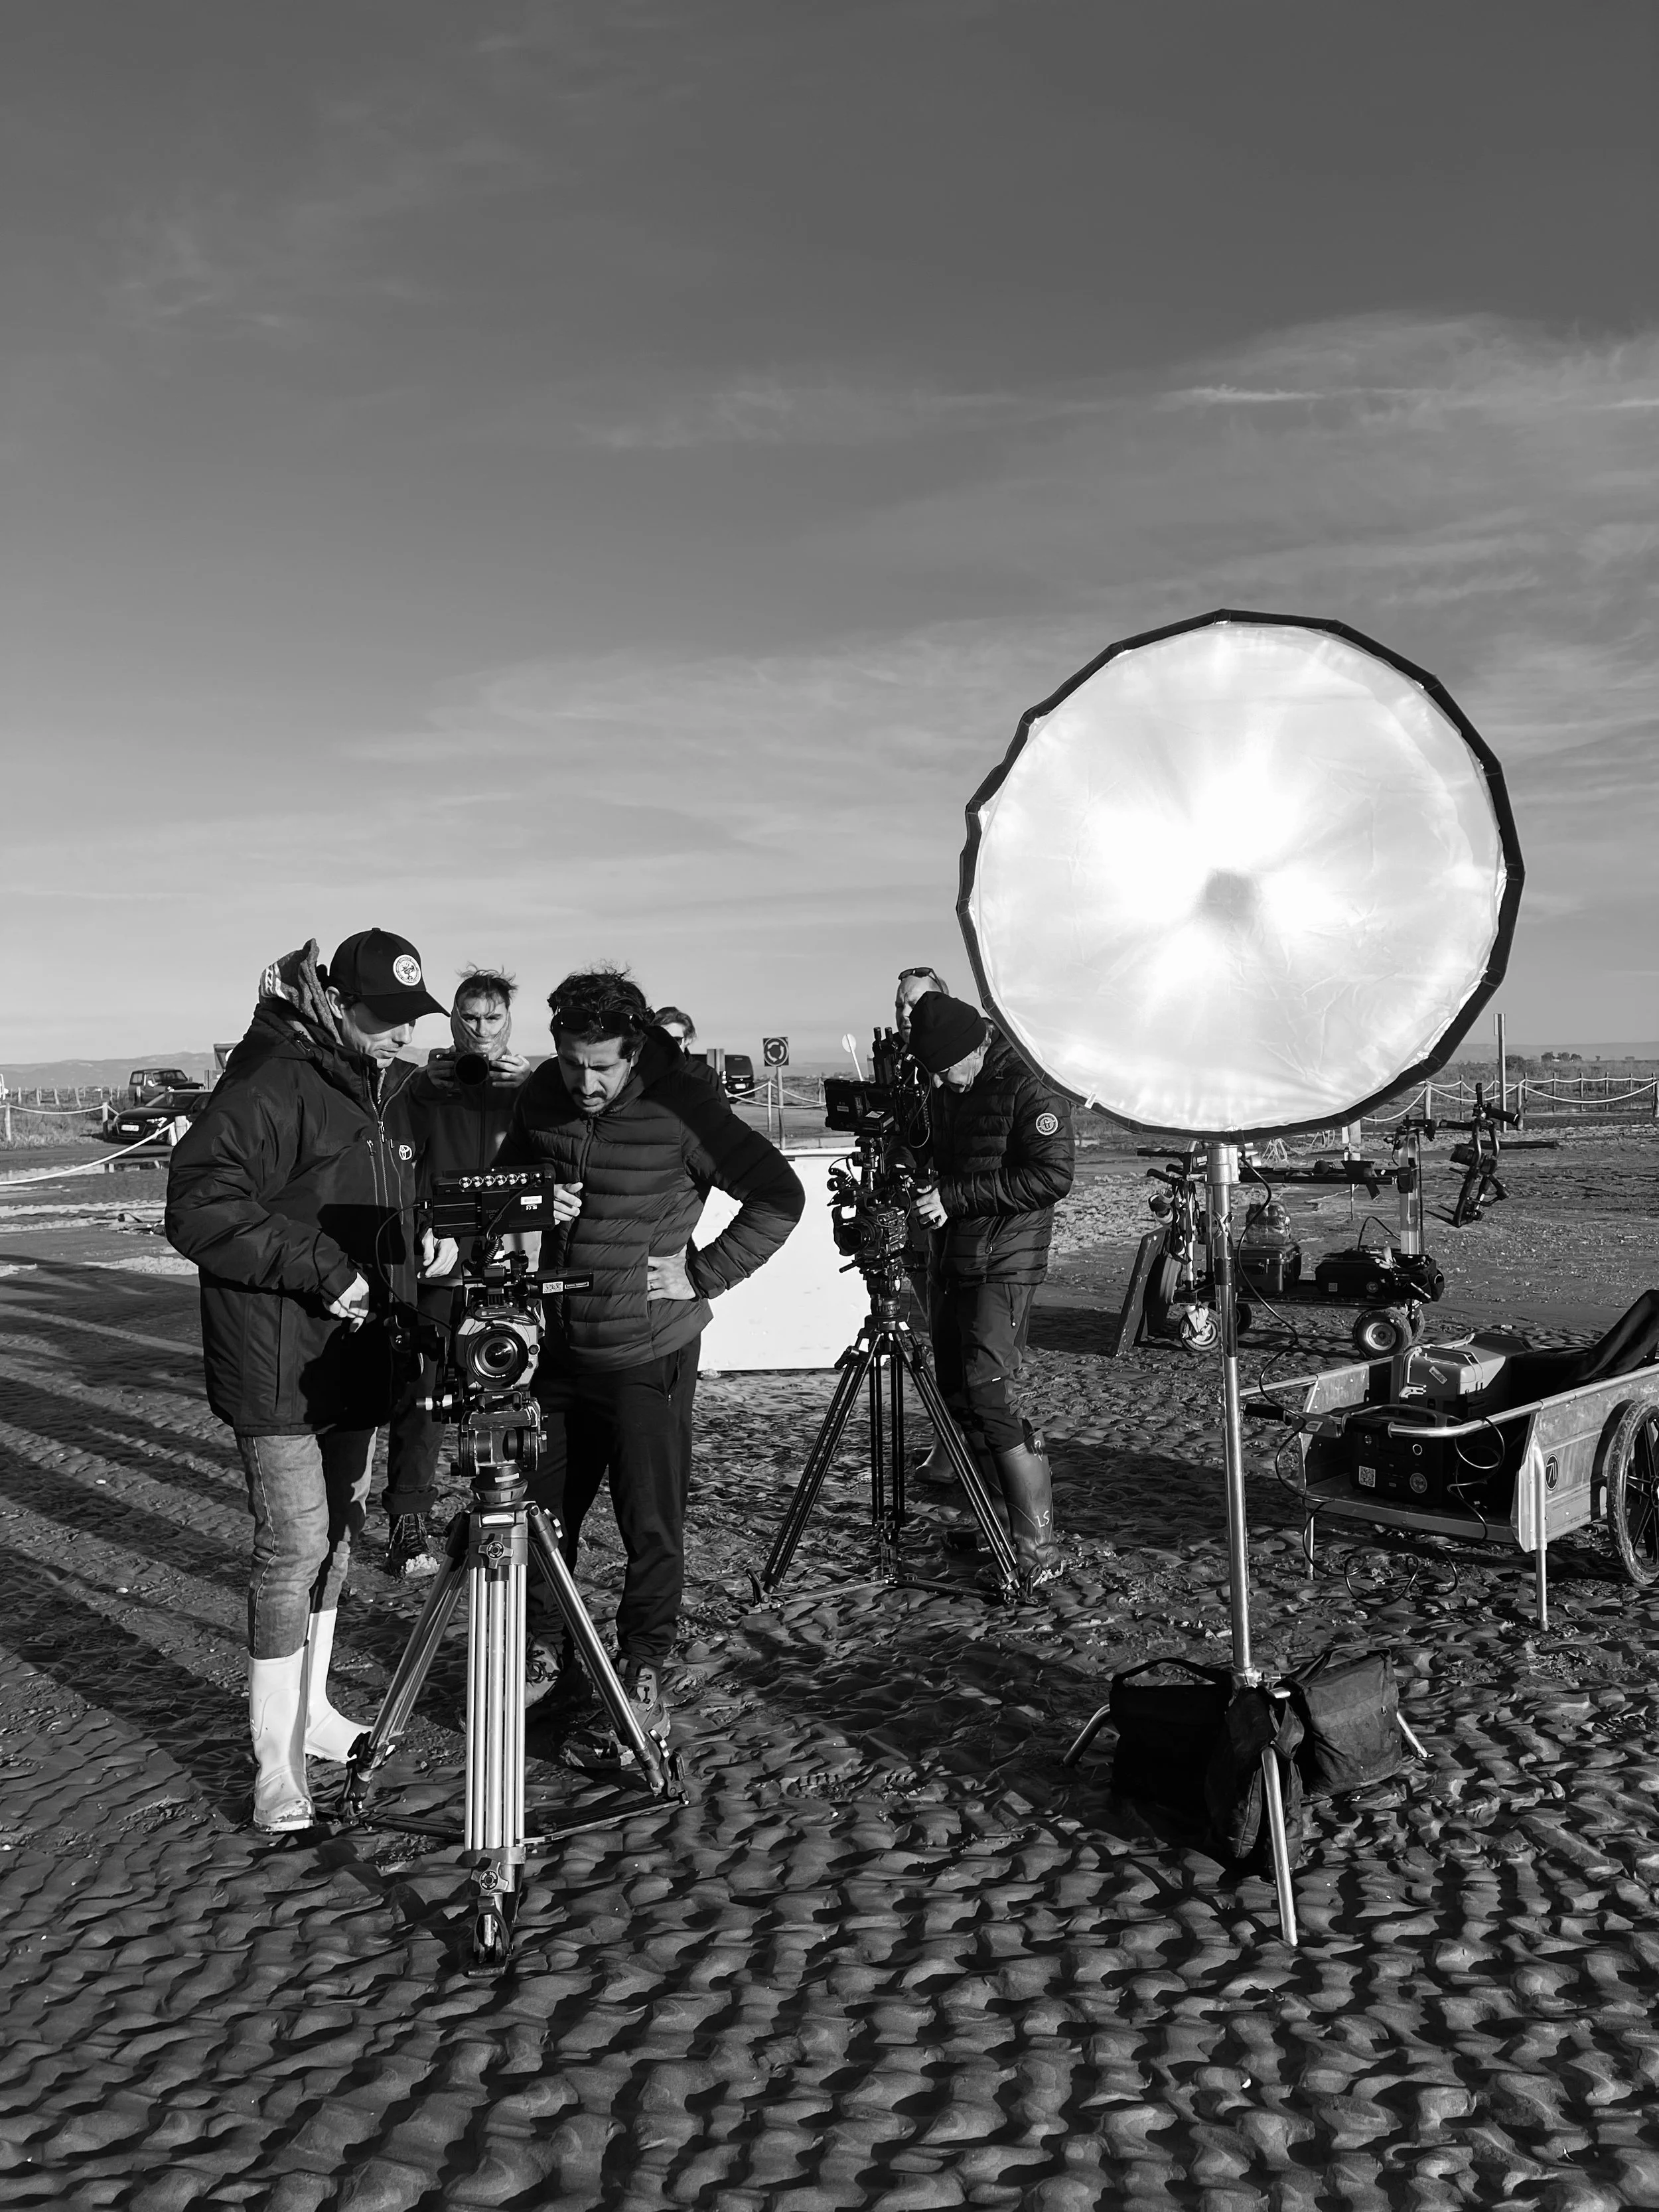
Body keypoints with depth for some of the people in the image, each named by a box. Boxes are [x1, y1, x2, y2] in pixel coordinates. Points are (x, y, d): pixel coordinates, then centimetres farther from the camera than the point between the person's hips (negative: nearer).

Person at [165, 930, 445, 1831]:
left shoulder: (374, 1087, 13)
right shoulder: (270, 1081, -16)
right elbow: (199, 1207, -23)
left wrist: (397, 1286, 13)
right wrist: (319, 1269, -25)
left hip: (353, 1355, 9)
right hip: (277, 1368, -9)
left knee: (337, 1535, 15)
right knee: (294, 1546, -6)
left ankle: (311, 1708, 31)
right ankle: (276, 1762, 4)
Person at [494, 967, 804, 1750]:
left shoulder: (680, 1106, -16)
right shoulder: (539, 1098, -1)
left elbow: (779, 1195, -14)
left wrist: (704, 1273, -16)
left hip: (648, 1354, -5)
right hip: (556, 1346, 5)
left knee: (652, 1528, 2)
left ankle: (644, 1678, 19)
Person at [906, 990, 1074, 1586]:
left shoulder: (1029, 1086, -12)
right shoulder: (945, 1094, 11)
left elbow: (1052, 1176, -19)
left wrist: (955, 1197, -19)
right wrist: (917, 1181, 4)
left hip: (1004, 1262, -8)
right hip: (950, 1256, 8)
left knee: (991, 1394, -16)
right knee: (956, 1392, 9)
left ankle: (1038, 1549, -11)